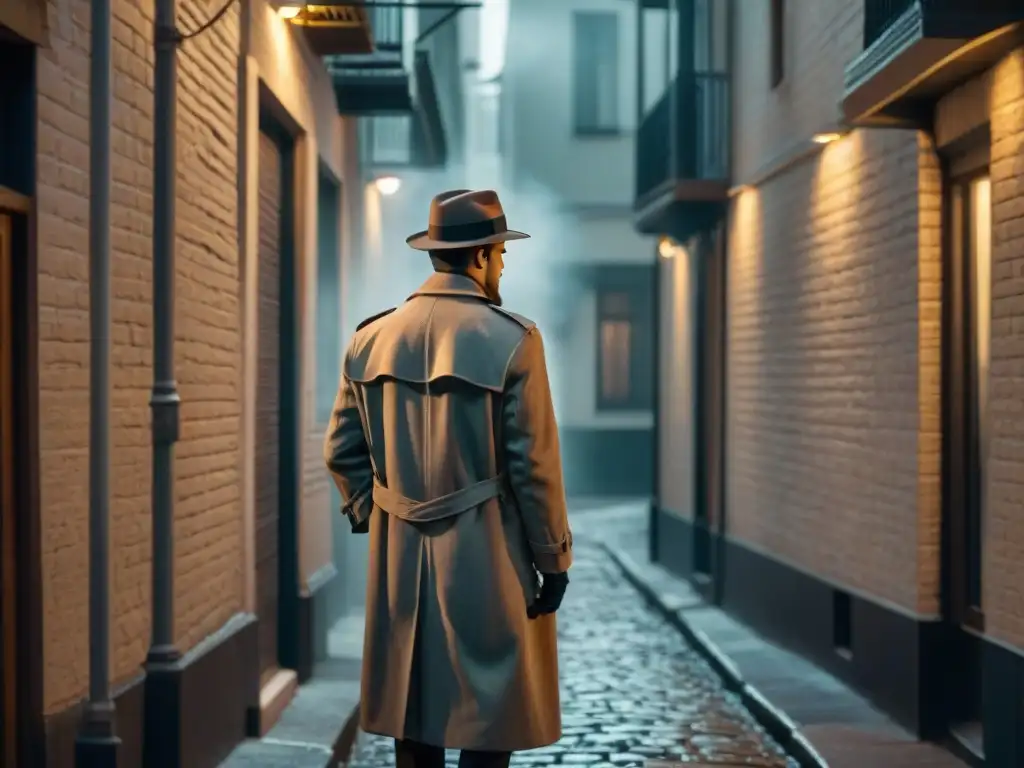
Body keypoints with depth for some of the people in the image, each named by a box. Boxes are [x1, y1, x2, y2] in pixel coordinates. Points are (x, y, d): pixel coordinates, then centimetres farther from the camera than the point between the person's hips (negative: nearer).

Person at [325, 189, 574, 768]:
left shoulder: (372, 339, 5)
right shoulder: (512, 340, -11)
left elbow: (341, 450, 8)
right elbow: (535, 464, -11)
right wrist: (554, 560, -2)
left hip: (400, 558, 5)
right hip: (486, 558, -5)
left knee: (415, 716, 14)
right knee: (488, 717, 2)